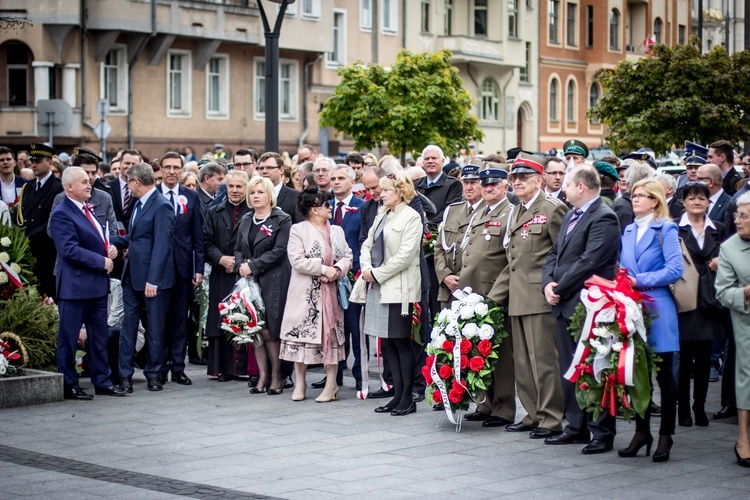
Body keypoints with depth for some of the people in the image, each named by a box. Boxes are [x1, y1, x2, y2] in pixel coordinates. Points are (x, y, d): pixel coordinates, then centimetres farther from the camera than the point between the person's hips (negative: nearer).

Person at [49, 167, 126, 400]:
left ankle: (103, 381, 21)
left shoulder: (89, 209, 14)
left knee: (100, 335, 13)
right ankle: (68, 386, 8)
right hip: (75, 285, -9)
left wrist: (110, 247, 3)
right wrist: (102, 262, -18)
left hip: (97, 283, 9)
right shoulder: (62, 214, -14)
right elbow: (70, 250, -22)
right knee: (69, 337, 1)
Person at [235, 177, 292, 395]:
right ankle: (262, 375, 11)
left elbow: (279, 251, -11)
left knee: (269, 331, -7)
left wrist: (253, 266, -14)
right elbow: (238, 249, 16)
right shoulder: (246, 220, 15)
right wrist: (241, 266, -5)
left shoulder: (282, 220, -4)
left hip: (273, 281, -6)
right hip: (250, 280, 6)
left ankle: (276, 376, 6)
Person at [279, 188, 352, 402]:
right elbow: (297, 260, -13)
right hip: (306, 294, -4)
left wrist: (337, 270, -11)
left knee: (331, 335, 2)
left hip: (331, 292, 4)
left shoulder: (336, 231, 12)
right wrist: (323, 269, -16)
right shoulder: (298, 230, -4)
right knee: (302, 335, 0)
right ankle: (300, 384, 11)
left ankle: (331, 384, 6)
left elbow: (347, 256, 9)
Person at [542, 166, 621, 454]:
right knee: (569, 370, 13)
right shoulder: (570, 217, 17)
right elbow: (554, 254, 18)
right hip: (564, 306, 9)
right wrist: (548, 284, 0)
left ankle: (602, 434, 3)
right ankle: (576, 427, 21)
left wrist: (559, 289, -14)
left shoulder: (603, 218, -13)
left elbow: (589, 261, -20)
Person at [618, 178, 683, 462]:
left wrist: (640, 280, -15)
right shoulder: (629, 231, 15)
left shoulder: (665, 229, -5)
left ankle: (665, 436, 7)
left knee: (663, 373, 1)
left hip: (657, 308, -6)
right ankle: (642, 431, 16)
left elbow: (675, 270, -14)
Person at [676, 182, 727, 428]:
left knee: (704, 357, 6)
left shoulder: (718, 230, 14)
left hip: (709, 301, 4)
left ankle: (700, 407, 14)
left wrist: (720, 263, -3)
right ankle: (683, 408, 6)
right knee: (684, 357, -2)